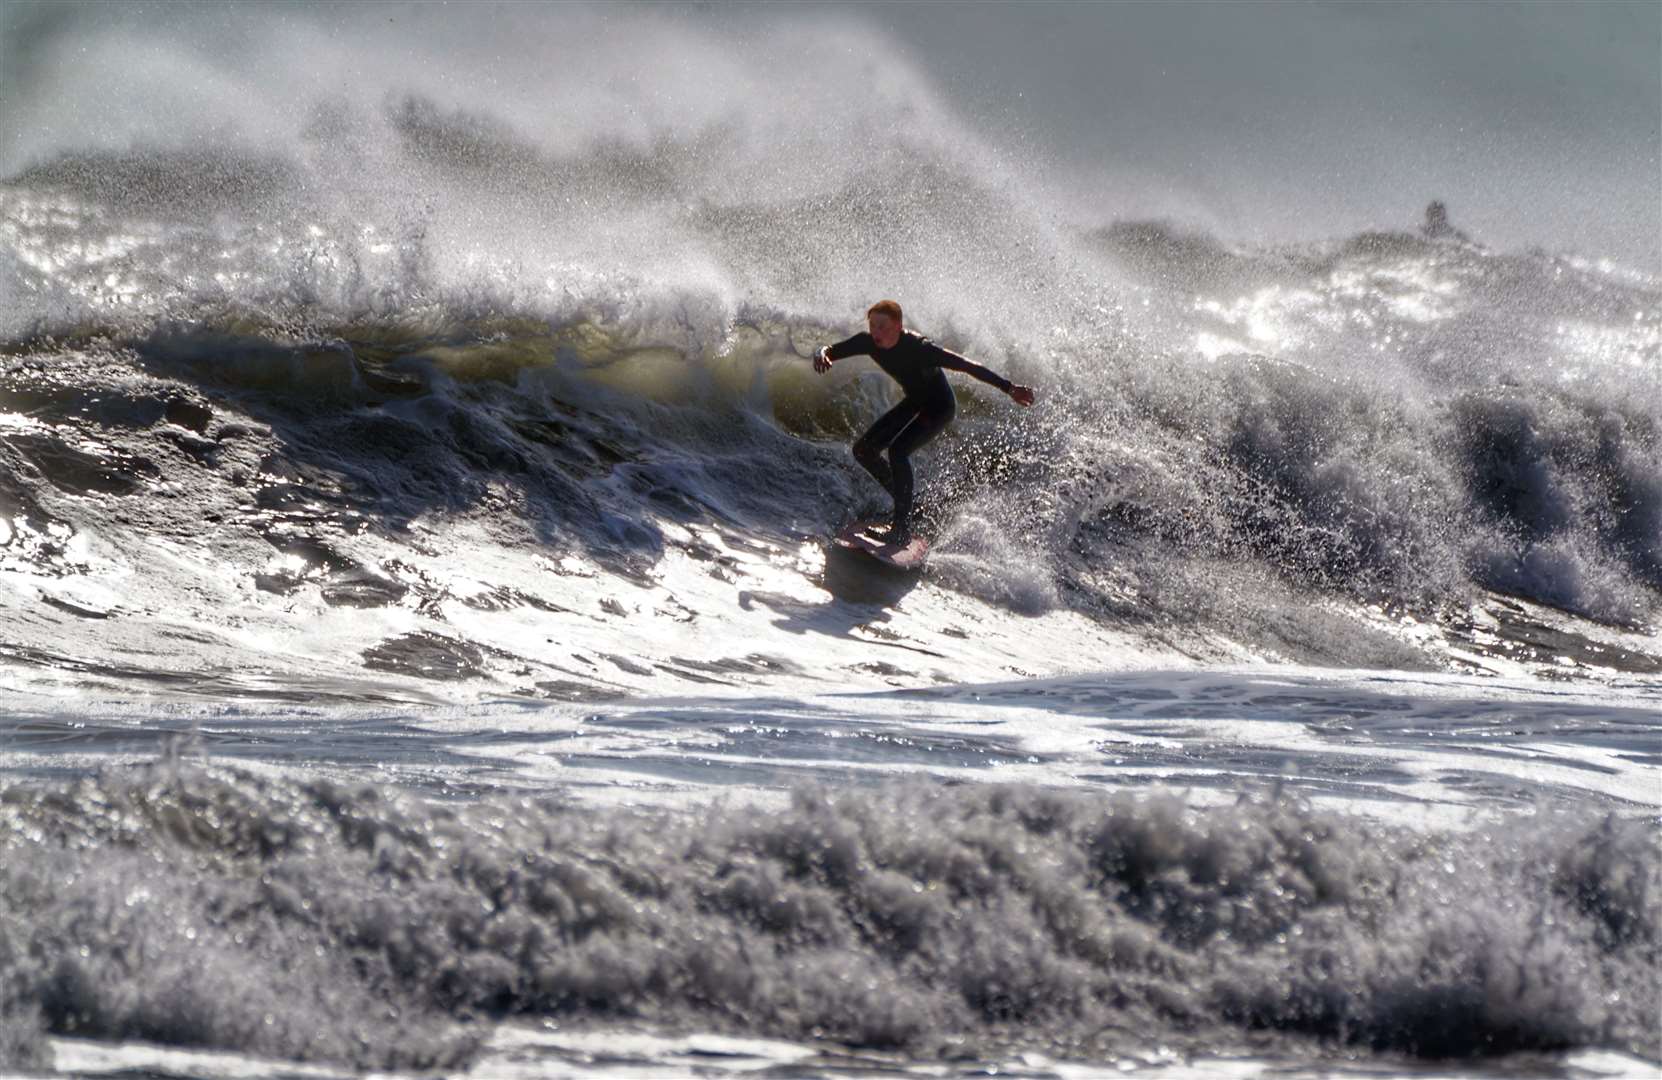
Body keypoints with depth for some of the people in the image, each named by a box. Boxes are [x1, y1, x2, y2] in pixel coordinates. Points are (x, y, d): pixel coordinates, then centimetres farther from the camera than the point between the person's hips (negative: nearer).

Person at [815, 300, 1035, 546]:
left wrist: (1009, 388, -36)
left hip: (940, 407, -7)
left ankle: (903, 528, -23)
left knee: (898, 450, -27)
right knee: (864, 450, 1)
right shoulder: (869, 342, -16)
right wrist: (822, 355, -39)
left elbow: (968, 366, -31)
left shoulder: (919, 348, -33)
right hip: (914, 403, 7)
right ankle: (903, 500, 18)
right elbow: (833, 351, -12)